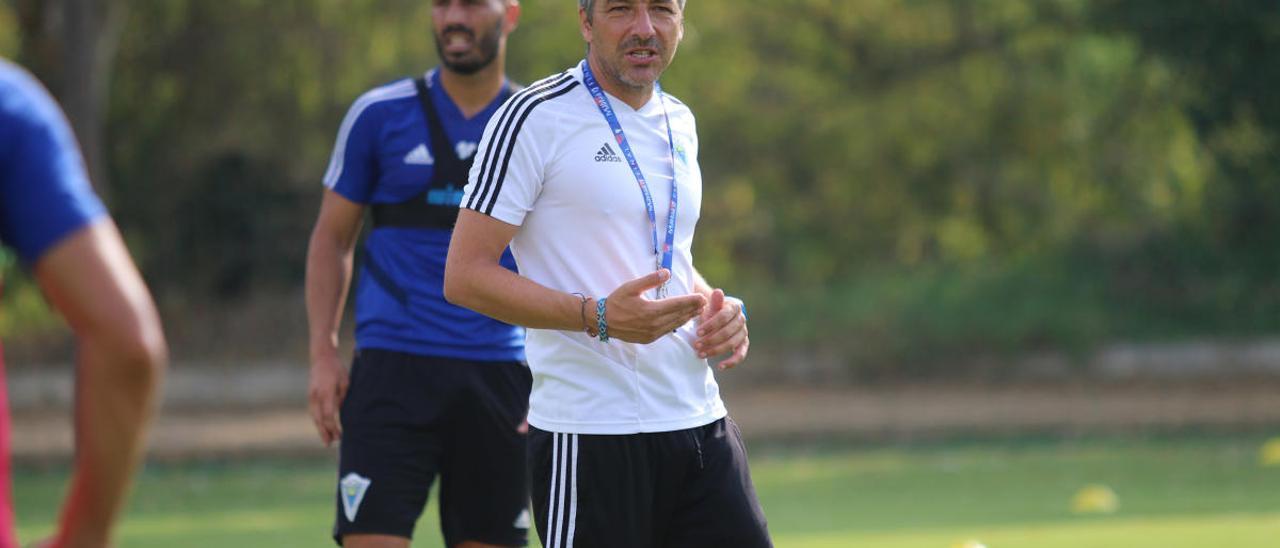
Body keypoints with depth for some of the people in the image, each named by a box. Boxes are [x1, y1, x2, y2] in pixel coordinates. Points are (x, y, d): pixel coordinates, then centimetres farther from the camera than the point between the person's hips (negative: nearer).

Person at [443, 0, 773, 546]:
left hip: (701, 422, 7)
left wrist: (717, 308, 5)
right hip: (590, 435, -7)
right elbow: (465, 276, -12)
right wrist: (597, 316, -23)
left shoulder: (679, 122, 14)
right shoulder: (535, 117, -9)